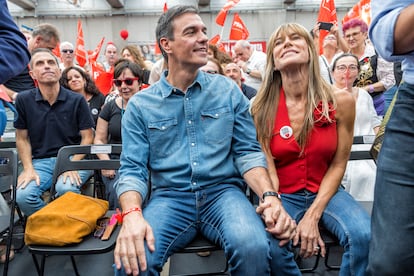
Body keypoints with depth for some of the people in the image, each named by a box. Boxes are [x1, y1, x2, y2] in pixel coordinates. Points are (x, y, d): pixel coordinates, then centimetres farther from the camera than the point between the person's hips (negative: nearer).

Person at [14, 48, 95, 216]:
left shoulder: (77, 100, -1)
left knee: (66, 188, -32)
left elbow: (87, 137, 0)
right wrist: (28, 169, -4)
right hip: (40, 161, 2)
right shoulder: (23, 100, 3)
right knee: (22, 195, -25)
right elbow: (22, 138, 9)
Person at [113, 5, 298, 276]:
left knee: (255, 247, -30)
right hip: (170, 197, 0)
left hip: (223, 191, 1)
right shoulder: (140, 104, 4)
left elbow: (247, 151, 3)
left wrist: (269, 196, -15)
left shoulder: (228, 90, 6)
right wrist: (132, 214, -22)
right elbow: (133, 168, -1)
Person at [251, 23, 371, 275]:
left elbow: (338, 164, -3)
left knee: (364, 235, -26)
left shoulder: (340, 101, -8)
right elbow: (269, 171, -8)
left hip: (325, 193, 2)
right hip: (283, 196, -1)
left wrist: (313, 215, -13)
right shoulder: (261, 108, -9)